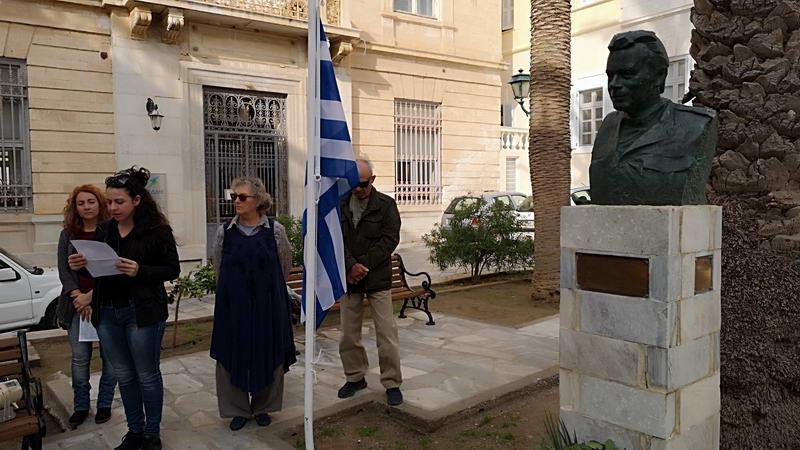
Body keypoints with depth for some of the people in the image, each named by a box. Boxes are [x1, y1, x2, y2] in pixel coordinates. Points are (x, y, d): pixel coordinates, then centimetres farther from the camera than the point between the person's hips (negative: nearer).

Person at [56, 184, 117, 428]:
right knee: (79, 358, 7)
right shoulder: (68, 234, 8)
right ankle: (80, 406, 21)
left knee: (109, 356, 4)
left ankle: (104, 405, 18)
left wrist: (91, 296, -13)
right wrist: (78, 297, -9)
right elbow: (63, 269, 4)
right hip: (77, 304, 3)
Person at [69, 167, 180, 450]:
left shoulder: (157, 230, -10)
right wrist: (81, 265, -7)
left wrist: (140, 271, -24)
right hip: (107, 313, 5)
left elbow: (172, 269, -9)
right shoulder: (105, 230, 6)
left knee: (147, 375, 8)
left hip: (142, 312, -5)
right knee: (124, 375, 16)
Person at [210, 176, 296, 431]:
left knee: (268, 356, 9)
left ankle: (263, 407, 29)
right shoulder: (224, 231, -2)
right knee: (232, 356, 7)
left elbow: (285, 265, 7)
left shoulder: (275, 230, -6)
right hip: (232, 304, 1)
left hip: (268, 304, -1)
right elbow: (218, 268, 11)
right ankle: (238, 409, 26)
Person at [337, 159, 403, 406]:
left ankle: (392, 383, 11)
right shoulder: (340, 205, 6)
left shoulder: (386, 205, -1)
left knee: (387, 333, -2)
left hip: (378, 278, -3)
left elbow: (390, 239, -8)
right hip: (348, 278, 3)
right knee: (349, 333, 10)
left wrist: (363, 266, -14)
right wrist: (351, 266, -17)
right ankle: (355, 377, 27)